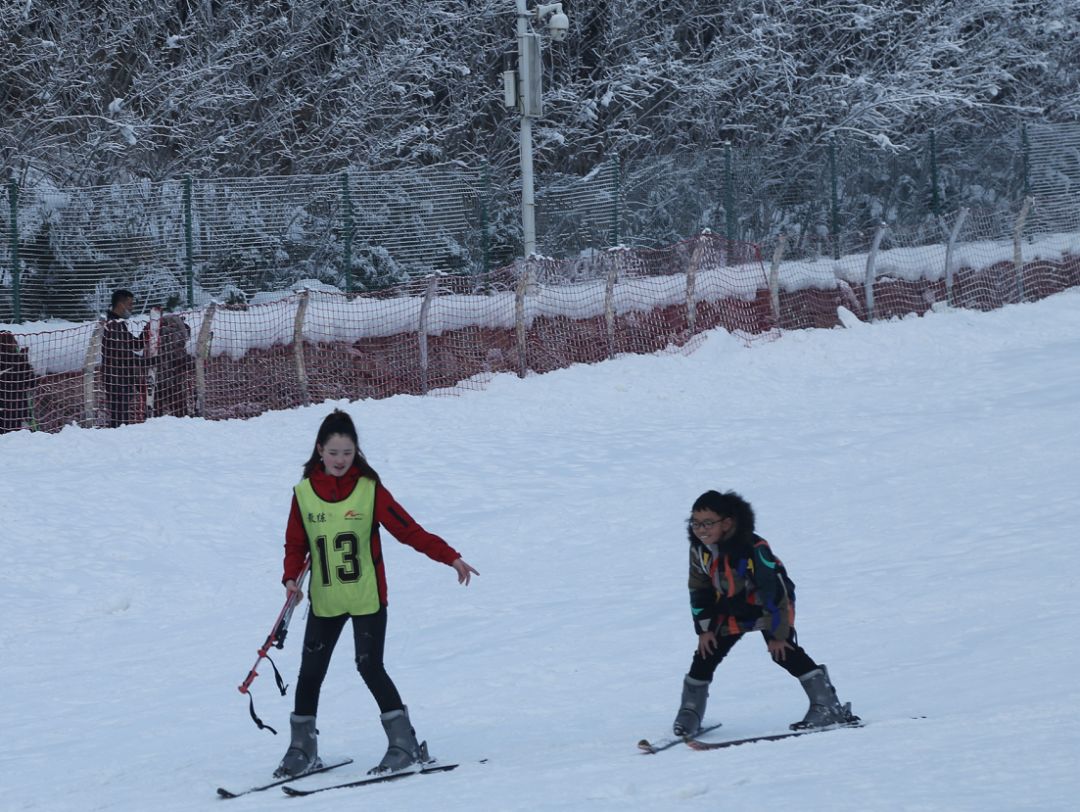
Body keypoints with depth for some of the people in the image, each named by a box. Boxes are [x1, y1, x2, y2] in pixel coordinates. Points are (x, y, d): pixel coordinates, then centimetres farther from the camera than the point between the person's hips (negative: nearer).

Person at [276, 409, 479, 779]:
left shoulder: (369, 489, -8)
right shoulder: (304, 492, 0)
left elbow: (408, 529, -10)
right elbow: (296, 544, 6)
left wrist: (451, 557, -17)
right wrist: (291, 577, -12)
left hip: (367, 598, -3)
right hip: (324, 601, 3)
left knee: (370, 666, -11)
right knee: (310, 671, 7)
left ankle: (404, 744, -3)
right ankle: (302, 748, 20)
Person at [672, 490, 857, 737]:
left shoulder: (753, 549, -34)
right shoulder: (699, 548, -14)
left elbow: (774, 590, -29)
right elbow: (699, 589, 1)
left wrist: (777, 634, -25)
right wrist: (704, 628, -1)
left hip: (768, 607, -6)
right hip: (731, 609, 6)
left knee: (783, 652, -23)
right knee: (704, 657, 2)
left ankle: (828, 707, -19)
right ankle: (688, 716, 18)